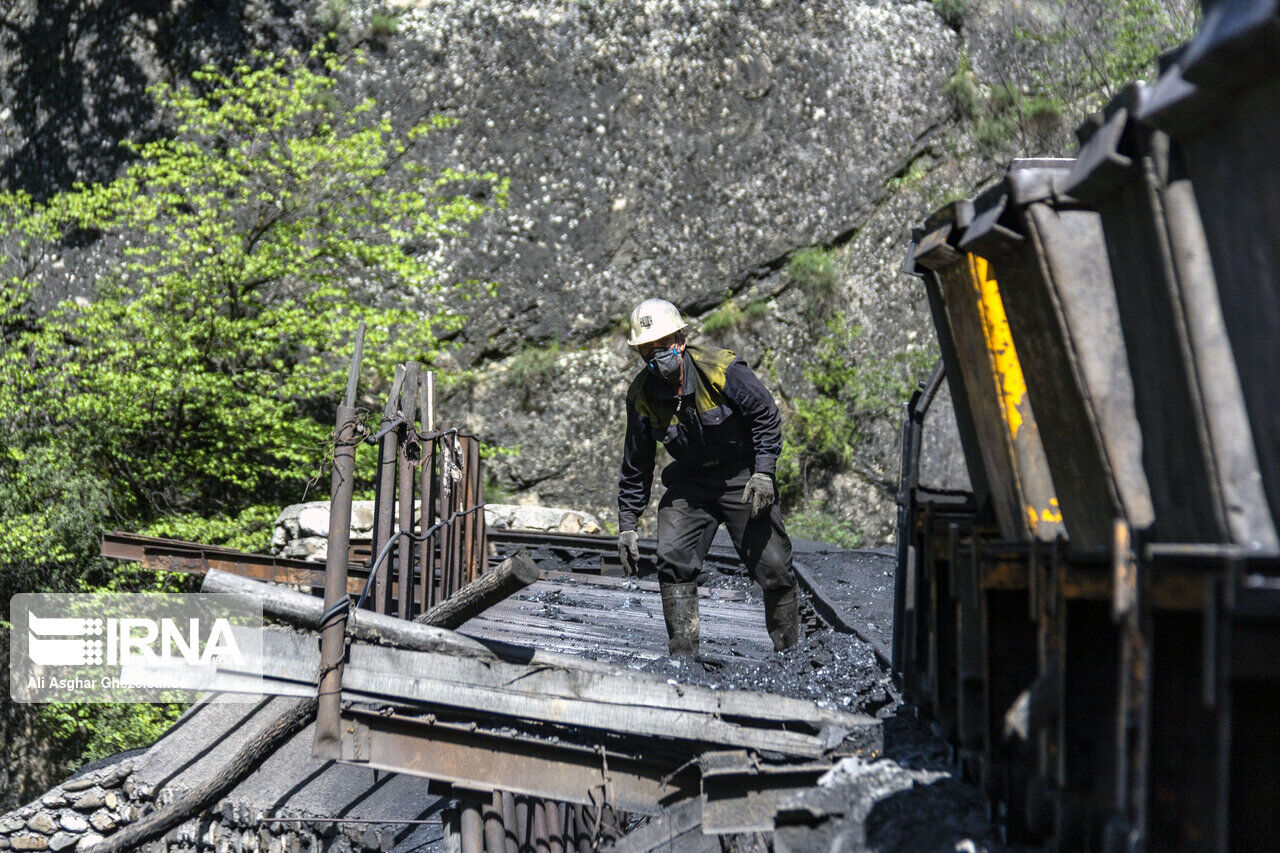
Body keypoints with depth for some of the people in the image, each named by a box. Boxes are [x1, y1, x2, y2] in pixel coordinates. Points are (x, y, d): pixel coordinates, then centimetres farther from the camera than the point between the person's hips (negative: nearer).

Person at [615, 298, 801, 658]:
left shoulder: (721, 369, -22)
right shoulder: (642, 395, -10)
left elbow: (766, 415, -11)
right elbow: (635, 464, 1)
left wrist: (764, 472, -20)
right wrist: (627, 524, 1)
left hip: (743, 477, -3)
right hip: (690, 482, 3)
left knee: (773, 567, -3)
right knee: (672, 558, -14)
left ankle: (790, 651, 17)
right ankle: (682, 655, -5)